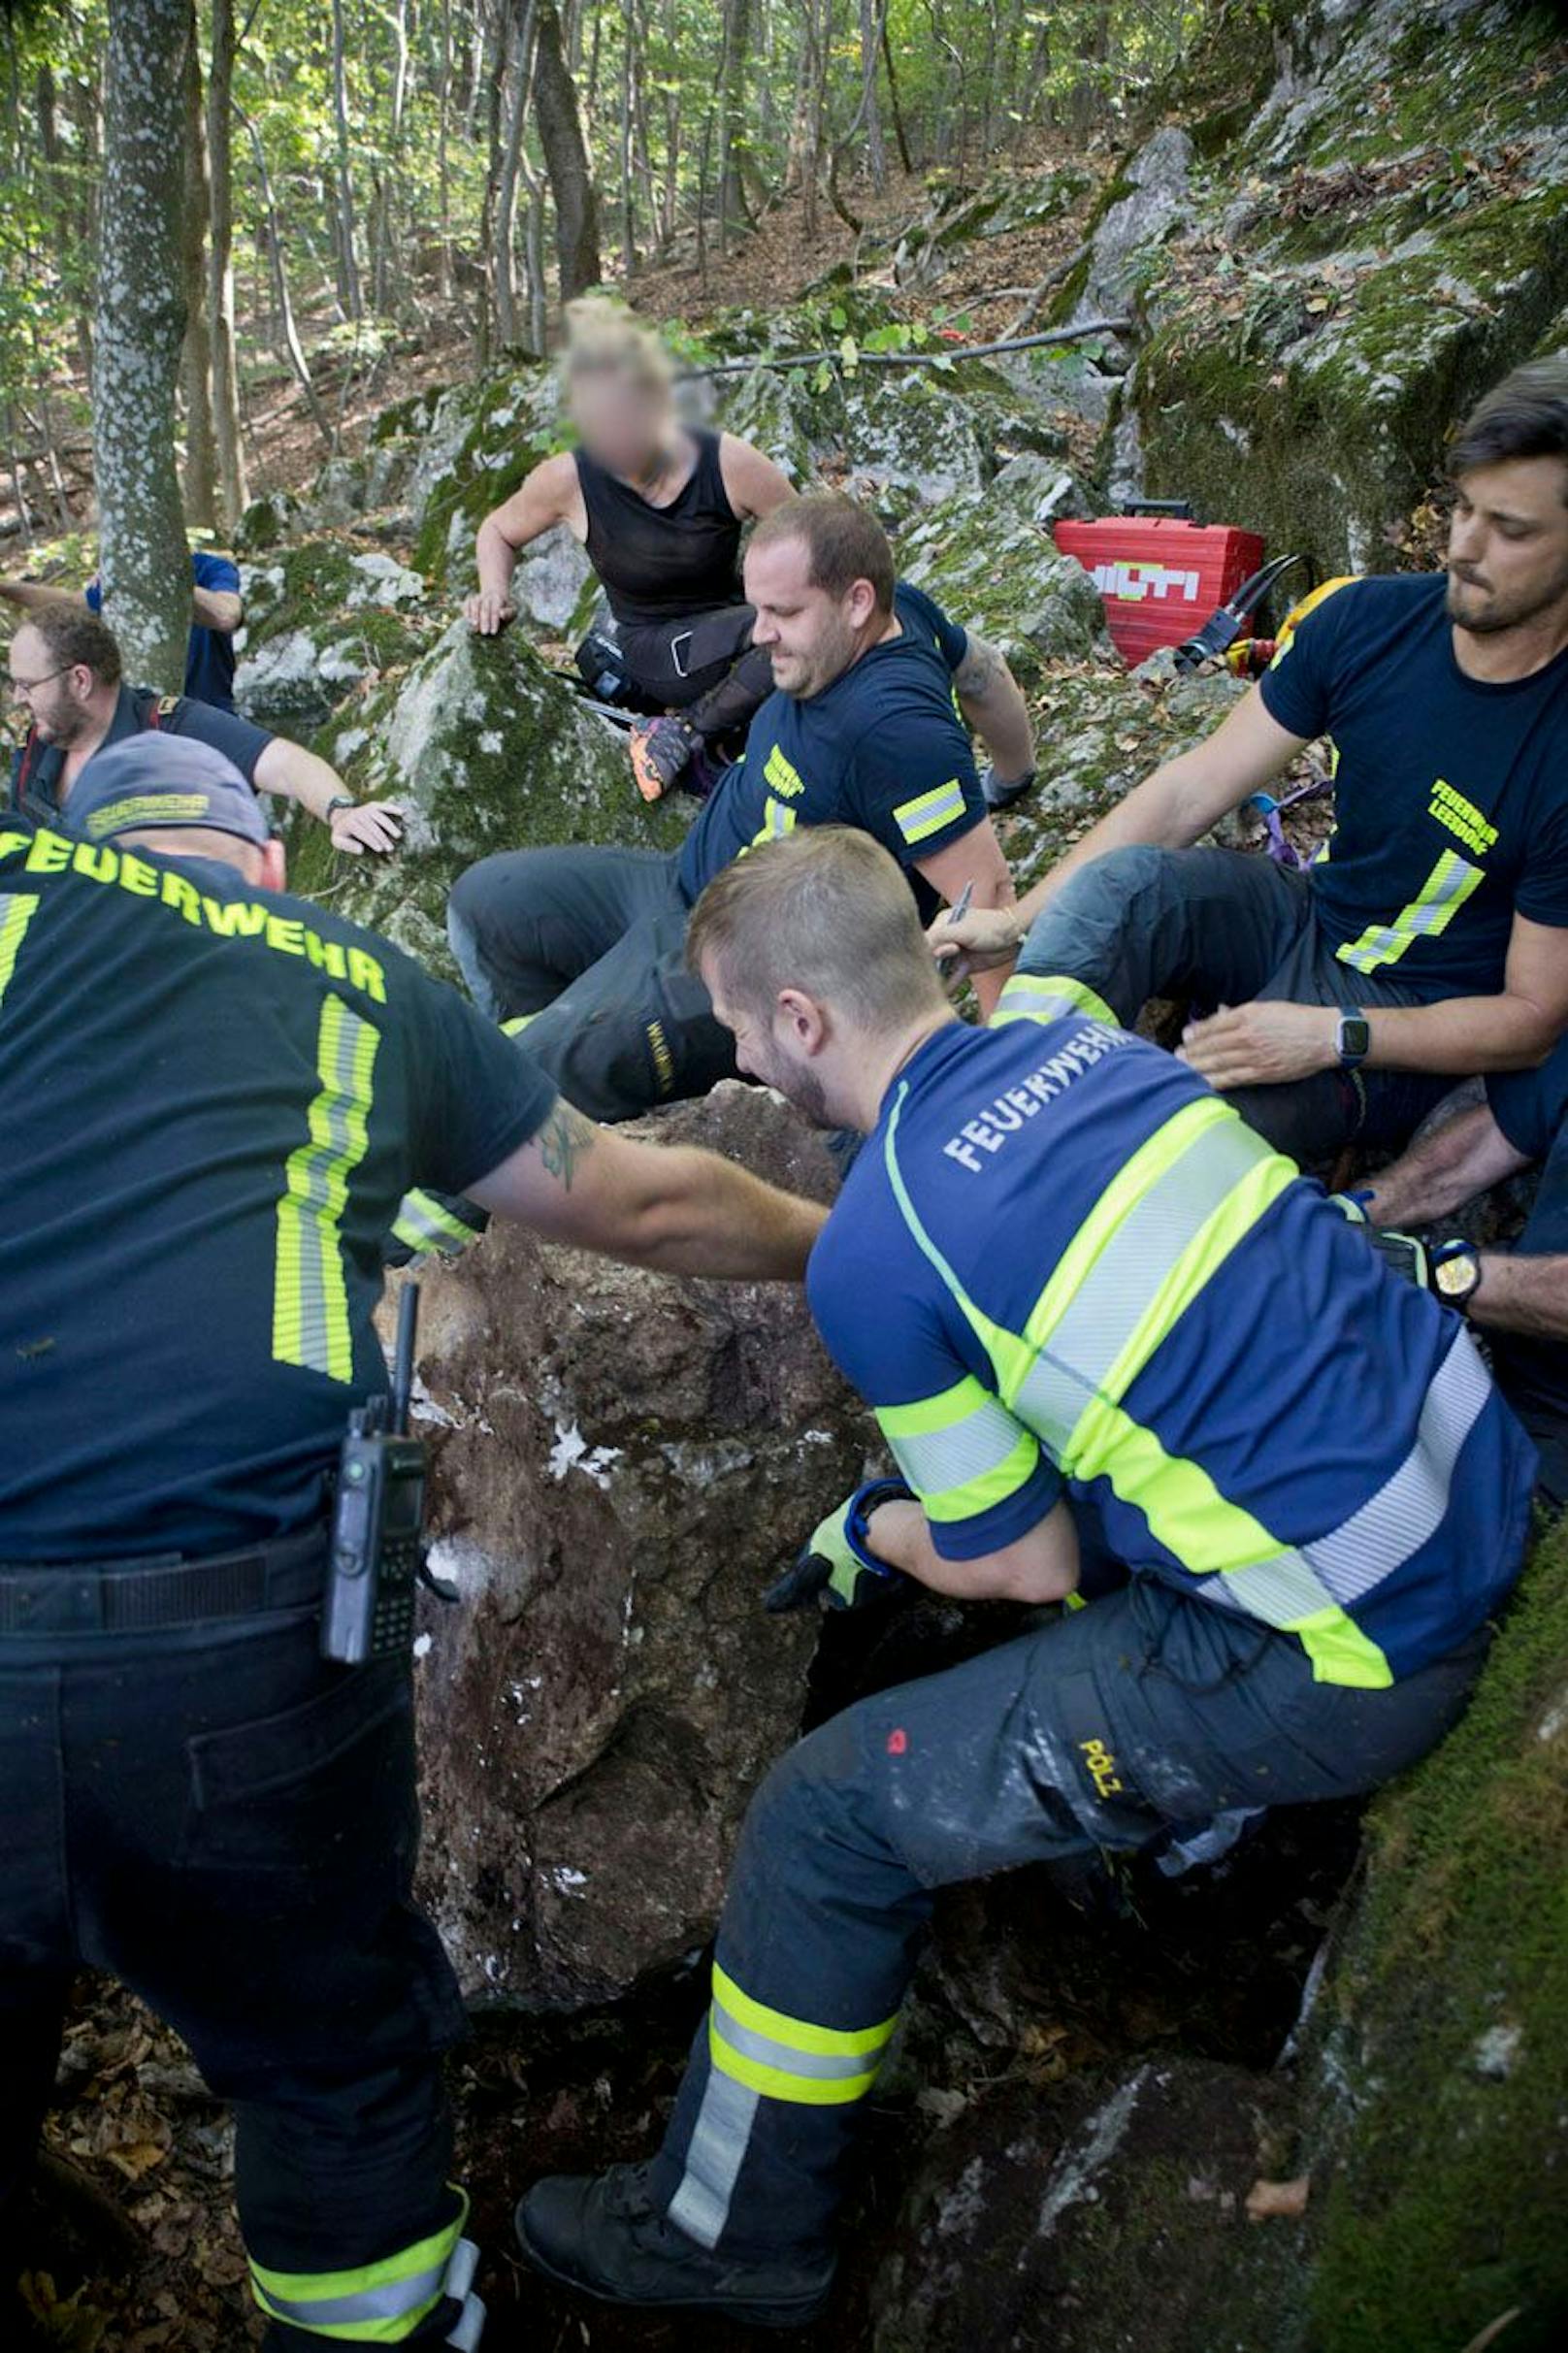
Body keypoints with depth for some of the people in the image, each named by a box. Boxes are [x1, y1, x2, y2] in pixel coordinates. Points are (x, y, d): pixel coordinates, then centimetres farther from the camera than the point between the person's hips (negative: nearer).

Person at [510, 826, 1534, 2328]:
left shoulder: (871, 1259, -17)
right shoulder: (1071, 1031, 3)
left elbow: (1027, 1564, -6)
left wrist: (871, 1538, 14)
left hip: (1340, 1671, -8)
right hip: (1487, 1486, 9)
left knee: (824, 1820, 3)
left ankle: (725, 2233, 25)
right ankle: (1199, 1802, 41)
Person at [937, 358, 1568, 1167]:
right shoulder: (1369, 619, -6)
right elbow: (1193, 788, -6)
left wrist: (1333, 1037, -28)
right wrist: (1018, 921, -14)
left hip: (1405, 1023, -5)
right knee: (1119, 880, -27)